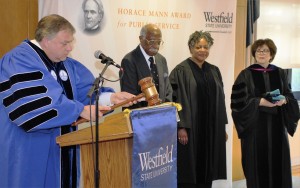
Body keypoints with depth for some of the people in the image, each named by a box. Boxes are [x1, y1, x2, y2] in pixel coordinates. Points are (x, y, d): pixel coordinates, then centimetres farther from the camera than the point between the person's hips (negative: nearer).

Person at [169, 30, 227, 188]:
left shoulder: (214, 71, 12)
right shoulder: (181, 71, -7)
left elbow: (220, 100, 14)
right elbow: (177, 100, -12)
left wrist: (223, 126, 11)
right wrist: (181, 127, -19)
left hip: (211, 129, 6)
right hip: (190, 129, -6)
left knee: (207, 170, 10)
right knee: (189, 173, -1)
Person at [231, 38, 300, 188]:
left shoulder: (280, 73, 10)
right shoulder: (246, 74, -1)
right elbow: (239, 101, -7)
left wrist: (284, 100, -13)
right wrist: (260, 101, -19)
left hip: (277, 125, 3)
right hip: (255, 125, -3)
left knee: (278, 160, 4)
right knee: (257, 162, -2)